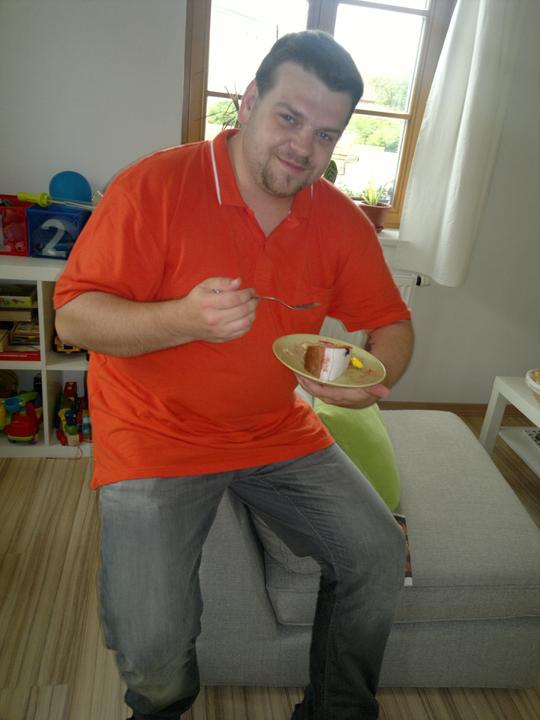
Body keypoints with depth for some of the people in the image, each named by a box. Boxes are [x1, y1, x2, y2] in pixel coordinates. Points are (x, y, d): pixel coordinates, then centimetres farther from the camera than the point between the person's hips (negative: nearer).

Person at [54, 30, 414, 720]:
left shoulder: (341, 220, 1)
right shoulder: (154, 186, -13)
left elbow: (390, 323, 7)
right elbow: (72, 316, -13)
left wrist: (376, 378, -17)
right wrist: (184, 319, -31)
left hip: (278, 430, 5)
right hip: (157, 434, -3)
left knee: (380, 559, -3)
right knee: (152, 646, -14)